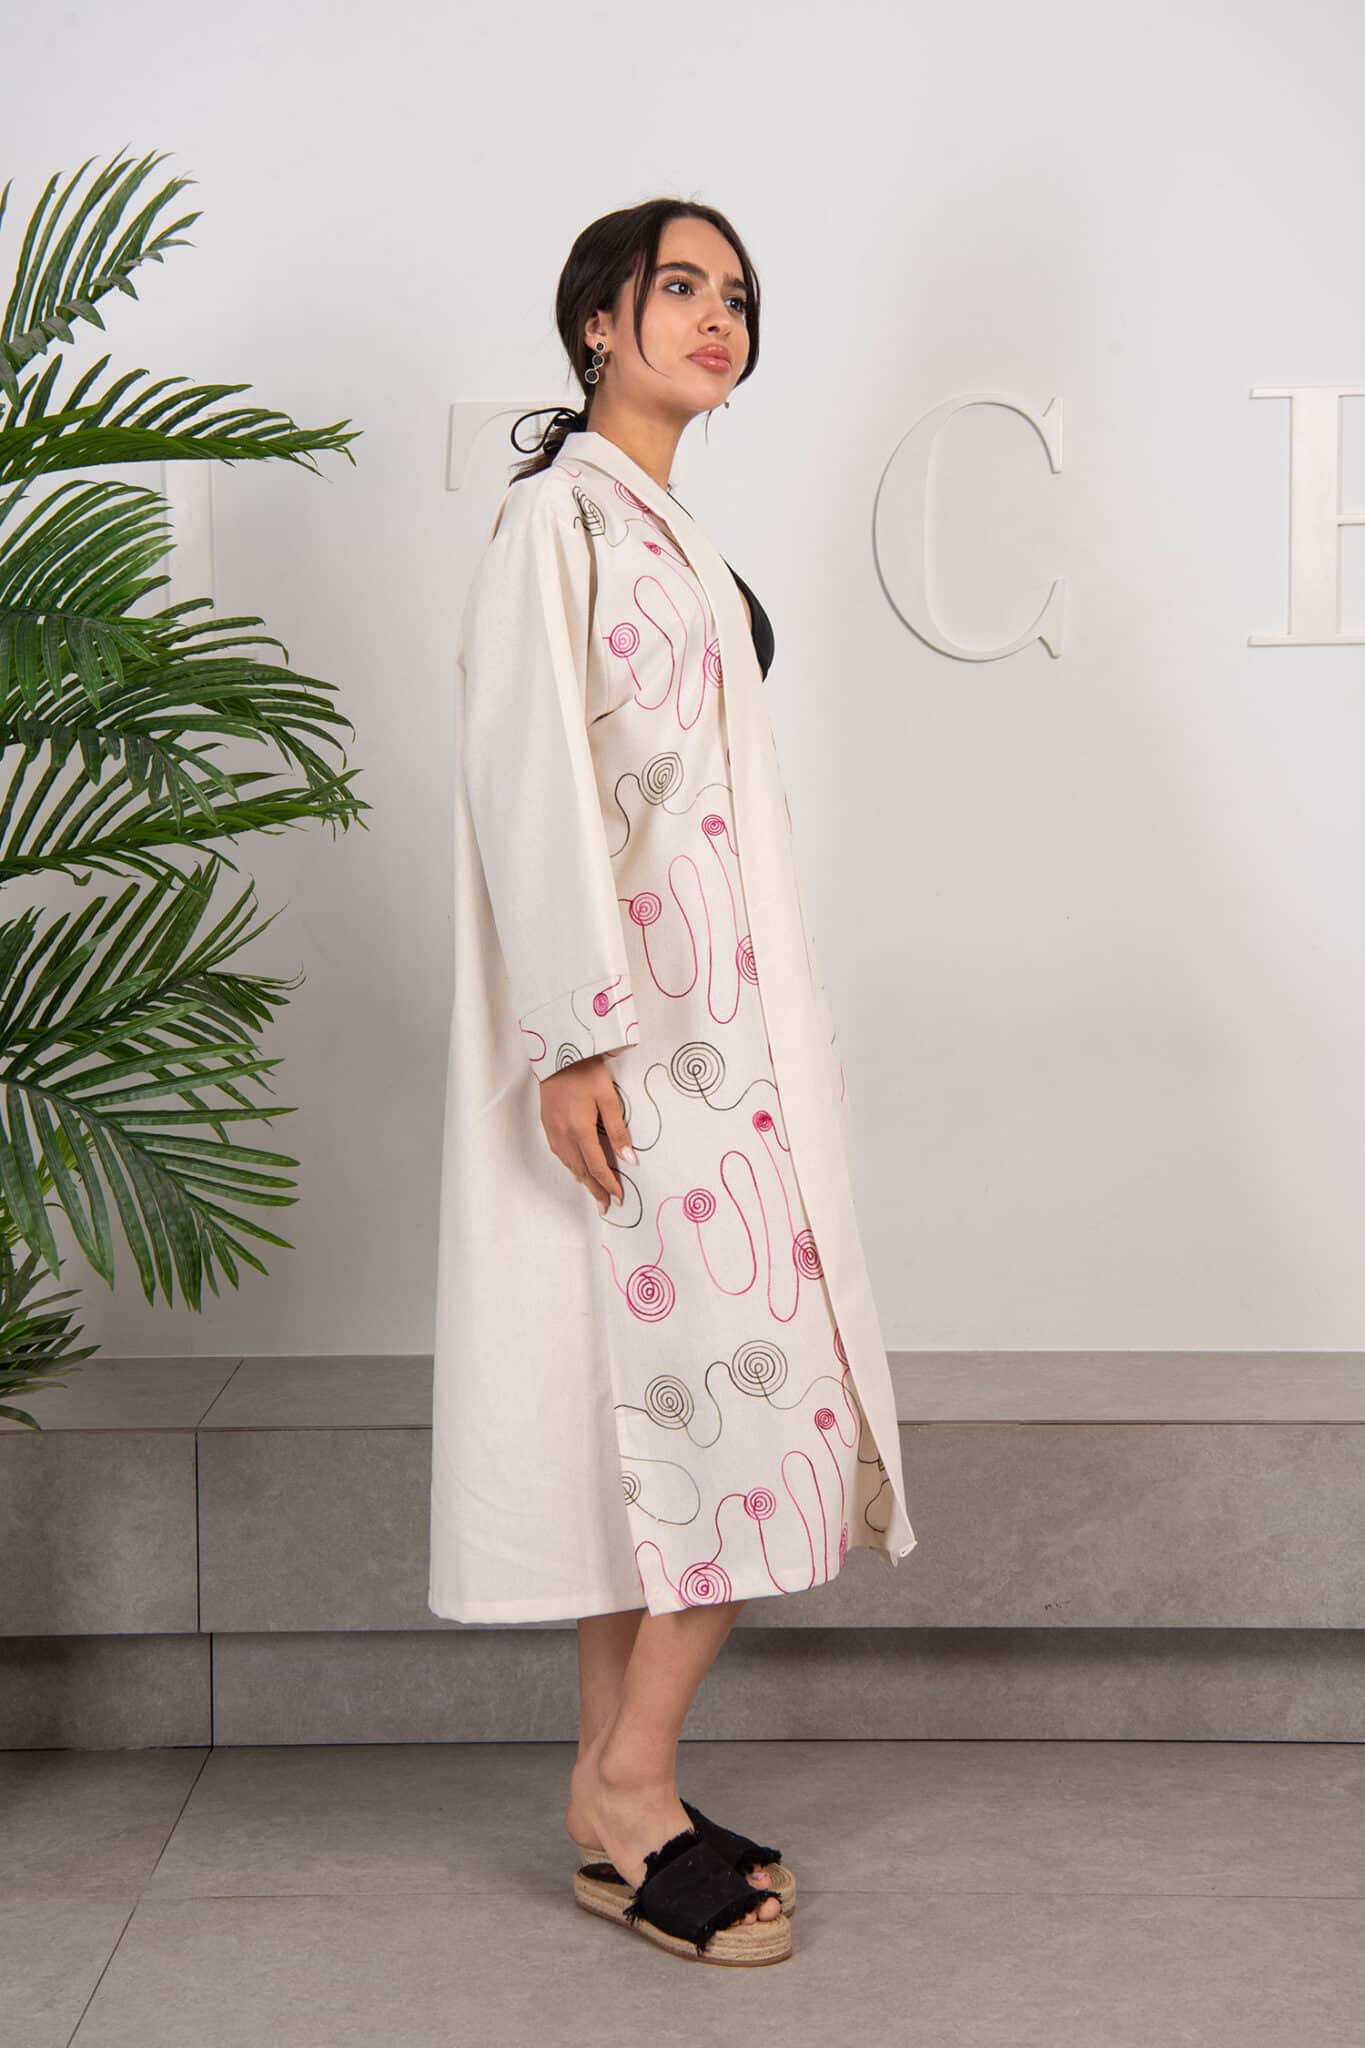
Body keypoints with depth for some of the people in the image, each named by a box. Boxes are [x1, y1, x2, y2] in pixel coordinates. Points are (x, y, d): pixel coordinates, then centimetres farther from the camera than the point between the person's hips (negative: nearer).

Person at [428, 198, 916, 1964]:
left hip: (710, 1016, 9)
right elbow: (533, 773, -16)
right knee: (752, 1383, -10)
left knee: (649, 1396, 8)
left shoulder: (662, 529, 21)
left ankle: (618, 1794, 14)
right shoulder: (559, 512, -7)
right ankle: (629, 1785, 0)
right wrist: (580, 1031, -22)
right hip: (633, 1025, -9)